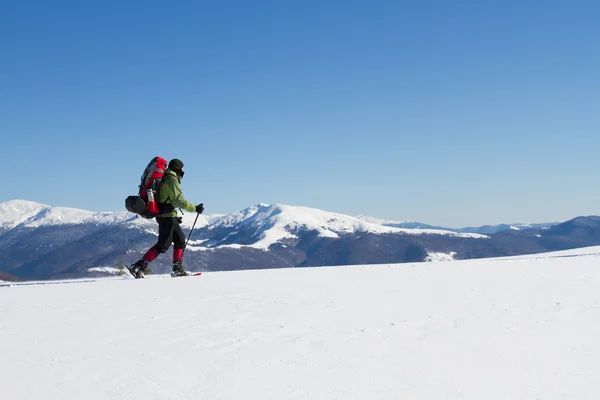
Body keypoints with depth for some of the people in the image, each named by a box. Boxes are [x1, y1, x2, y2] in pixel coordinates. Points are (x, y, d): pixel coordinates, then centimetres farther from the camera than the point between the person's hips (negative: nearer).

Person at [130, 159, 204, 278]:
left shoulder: (165, 178, 19)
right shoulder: (172, 179, -12)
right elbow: (178, 200, -21)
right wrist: (194, 208, -20)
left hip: (164, 215, 10)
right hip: (167, 216, -10)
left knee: (180, 240, 14)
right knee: (163, 245, -10)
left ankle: (178, 268, 11)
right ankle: (139, 267, -14)